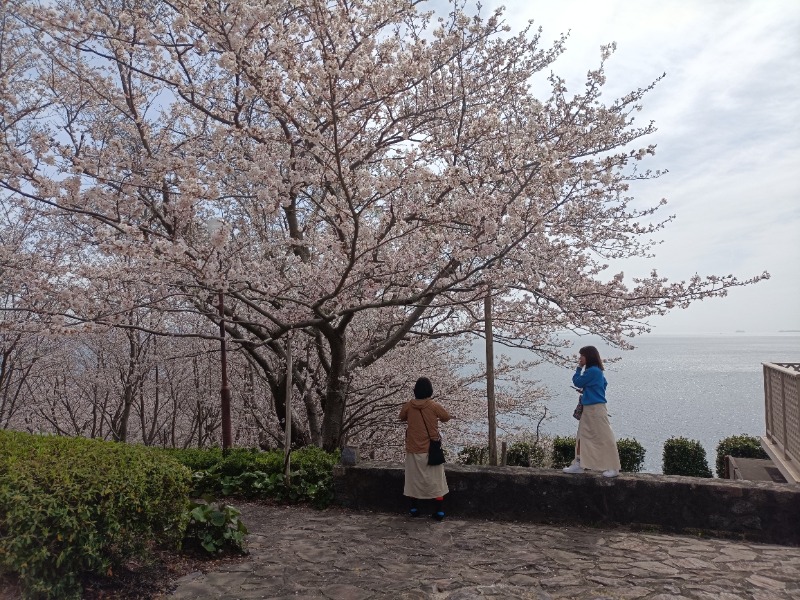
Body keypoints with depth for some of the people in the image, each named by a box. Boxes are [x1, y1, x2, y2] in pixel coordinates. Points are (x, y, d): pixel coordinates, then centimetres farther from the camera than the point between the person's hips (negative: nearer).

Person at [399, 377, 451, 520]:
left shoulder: (408, 406, -7)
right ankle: (439, 511, 9)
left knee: (414, 479, 15)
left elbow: (402, 417, 12)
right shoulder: (434, 406, -13)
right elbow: (446, 418, 4)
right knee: (435, 481, 8)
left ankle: (414, 509, 22)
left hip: (413, 450, 2)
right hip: (431, 449, -2)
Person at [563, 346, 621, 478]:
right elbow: (604, 383, 22)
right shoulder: (597, 371, 11)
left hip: (596, 409, -10)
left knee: (605, 438, -3)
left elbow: (577, 382, -11)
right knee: (582, 436, 12)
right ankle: (578, 464, 18)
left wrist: (579, 368, -2)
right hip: (588, 409, 10)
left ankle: (614, 468, 4)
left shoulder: (592, 371, -17)